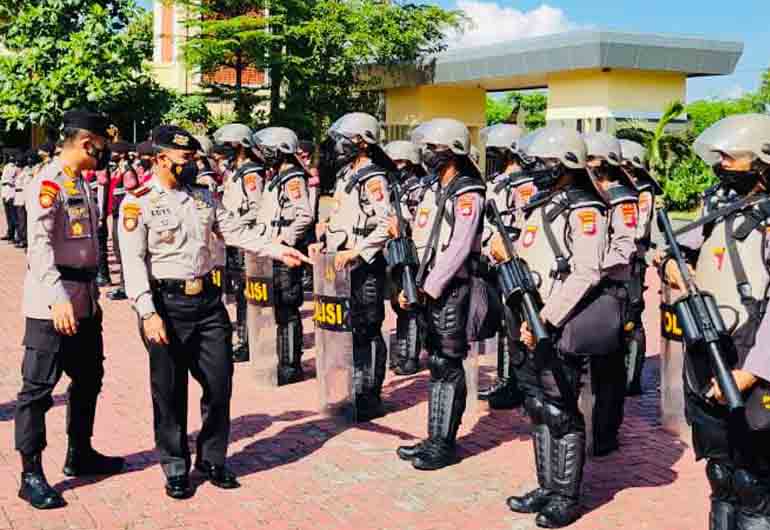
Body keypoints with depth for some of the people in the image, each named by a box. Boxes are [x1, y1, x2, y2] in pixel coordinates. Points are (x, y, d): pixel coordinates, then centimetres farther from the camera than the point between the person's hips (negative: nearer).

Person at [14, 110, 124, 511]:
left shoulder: (81, 183, 15)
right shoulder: (49, 183, -14)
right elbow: (39, 243, -25)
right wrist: (57, 298, -34)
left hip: (85, 301, 10)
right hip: (51, 304, -10)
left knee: (88, 379, 18)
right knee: (38, 387, -1)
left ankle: (80, 454, 34)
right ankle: (31, 473, 7)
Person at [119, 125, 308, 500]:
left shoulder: (203, 196, 11)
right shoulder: (138, 203, -7)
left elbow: (235, 232, 13)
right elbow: (134, 262, -12)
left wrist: (278, 251, 1)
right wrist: (149, 314, -20)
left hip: (208, 300, 6)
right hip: (167, 304, -5)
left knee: (219, 383, 8)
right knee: (170, 391, 5)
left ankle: (212, 459, 26)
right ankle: (176, 469, 20)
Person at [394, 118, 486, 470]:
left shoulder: (467, 195, -11)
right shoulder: (434, 191, 15)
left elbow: (458, 249, -18)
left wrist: (430, 288, -17)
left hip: (452, 291, -8)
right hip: (431, 290, 8)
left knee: (448, 367, -2)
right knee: (436, 365, 12)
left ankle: (445, 444, 5)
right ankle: (434, 438, 20)